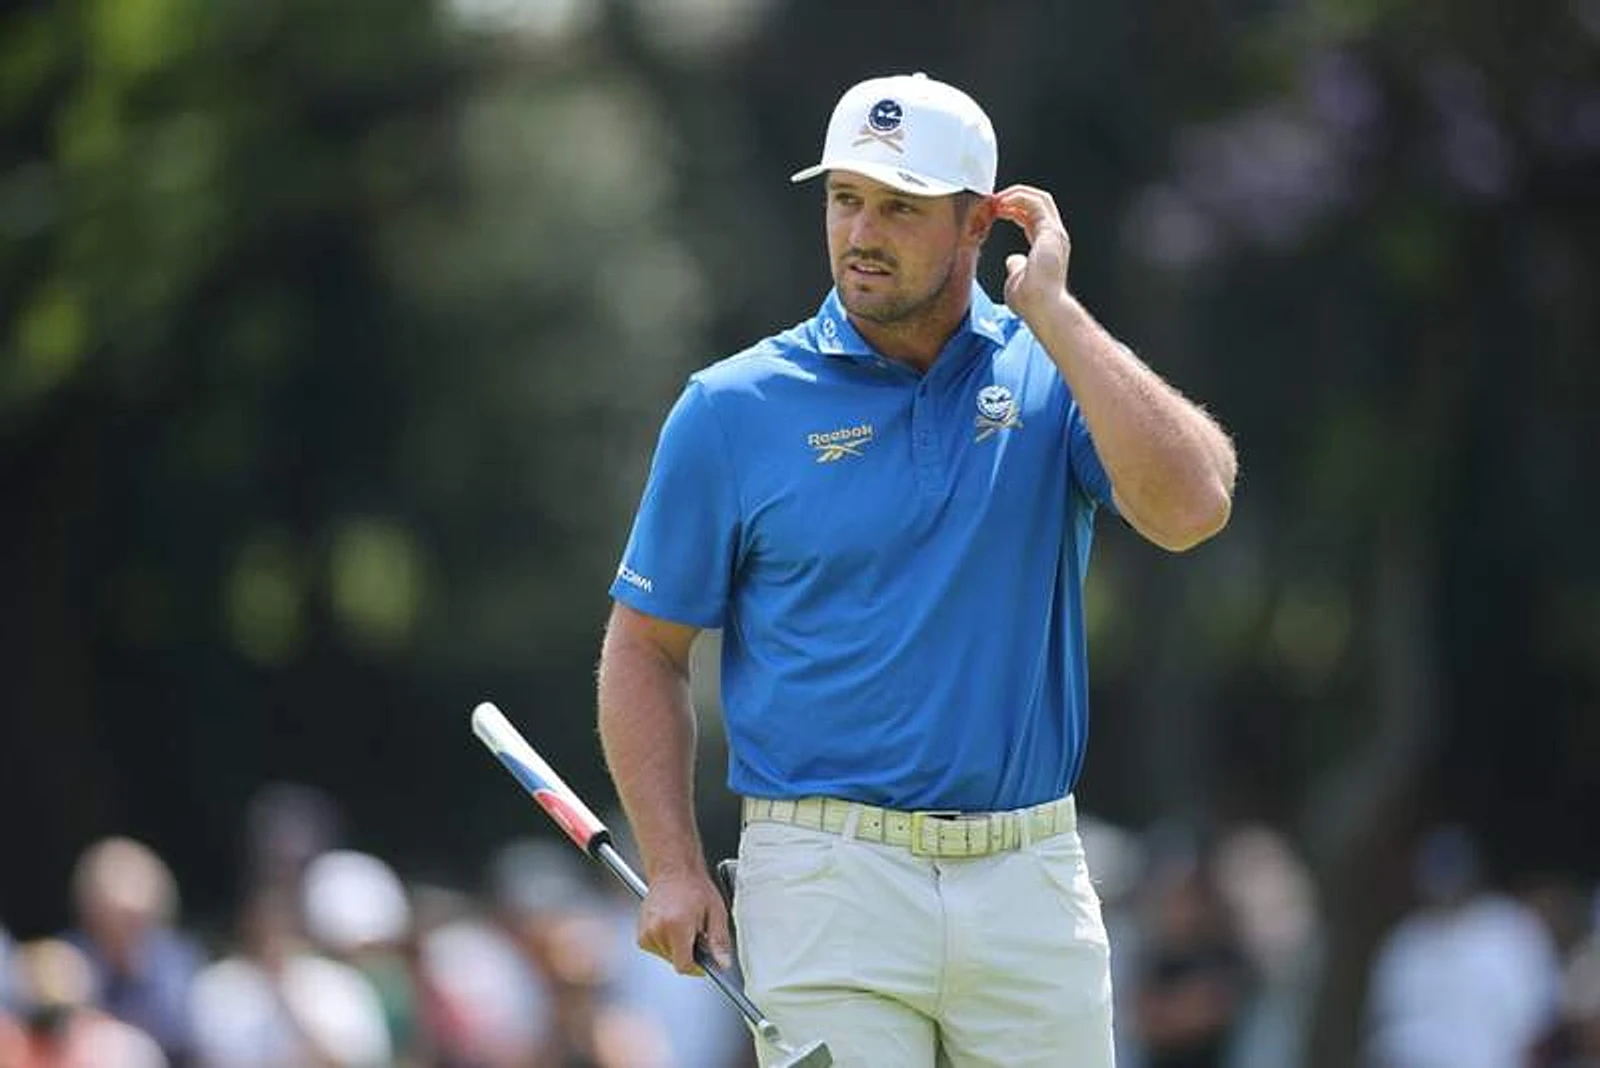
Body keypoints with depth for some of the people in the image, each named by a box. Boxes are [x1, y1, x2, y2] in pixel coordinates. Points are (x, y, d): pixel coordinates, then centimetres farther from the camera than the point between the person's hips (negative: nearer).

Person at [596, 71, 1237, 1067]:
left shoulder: (1057, 374, 5)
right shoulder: (733, 408, 2)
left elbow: (1191, 507, -14)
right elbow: (646, 649, 6)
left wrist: (1053, 312, -11)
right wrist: (675, 869, -5)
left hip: (1029, 879, 2)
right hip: (828, 881, -2)